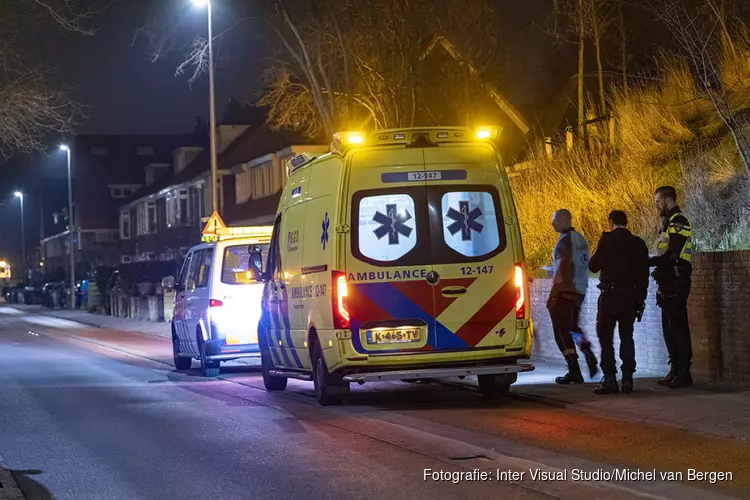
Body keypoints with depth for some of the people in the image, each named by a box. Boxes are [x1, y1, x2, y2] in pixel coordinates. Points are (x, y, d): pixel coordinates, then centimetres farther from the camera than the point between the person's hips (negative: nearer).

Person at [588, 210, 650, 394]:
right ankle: (627, 379, 7)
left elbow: (593, 266, -7)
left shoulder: (608, 240, -7)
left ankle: (610, 378, -9)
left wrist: (598, 255, 13)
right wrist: (641, 297, 16)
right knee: (627, 336, 12)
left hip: (611, 295, -5)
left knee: (605, 336, -1)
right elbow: (644, 273, 9)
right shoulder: (638, 243, 7)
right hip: (631, 295, 5)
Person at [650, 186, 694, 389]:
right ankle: (675, 370, 17)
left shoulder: (678, 222, -11)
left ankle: (684, 372, -11)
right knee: (669, 327, 12)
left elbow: (672, 255, -20)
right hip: (669, 284, 10)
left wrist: (647, 262, -16)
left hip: (676, 282, -10)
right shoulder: (669, 223, 21)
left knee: (677, 326, -11)